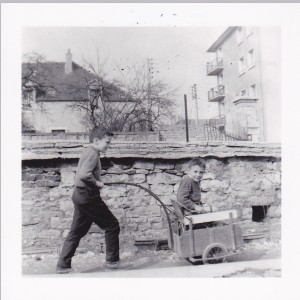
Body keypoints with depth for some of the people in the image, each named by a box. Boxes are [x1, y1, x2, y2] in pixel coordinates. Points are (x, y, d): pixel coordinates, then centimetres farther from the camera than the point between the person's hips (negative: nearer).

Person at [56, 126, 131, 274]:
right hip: (88, 196, -10)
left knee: (76, 232, 14)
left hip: (80, 195, 10)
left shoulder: (87, 152, 16)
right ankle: (112, 260, 11)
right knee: (112, 225, 1)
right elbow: (84, 175, -29)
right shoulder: (93, 153, -15)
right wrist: (97, 183, -14)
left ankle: (63, 265, 18)